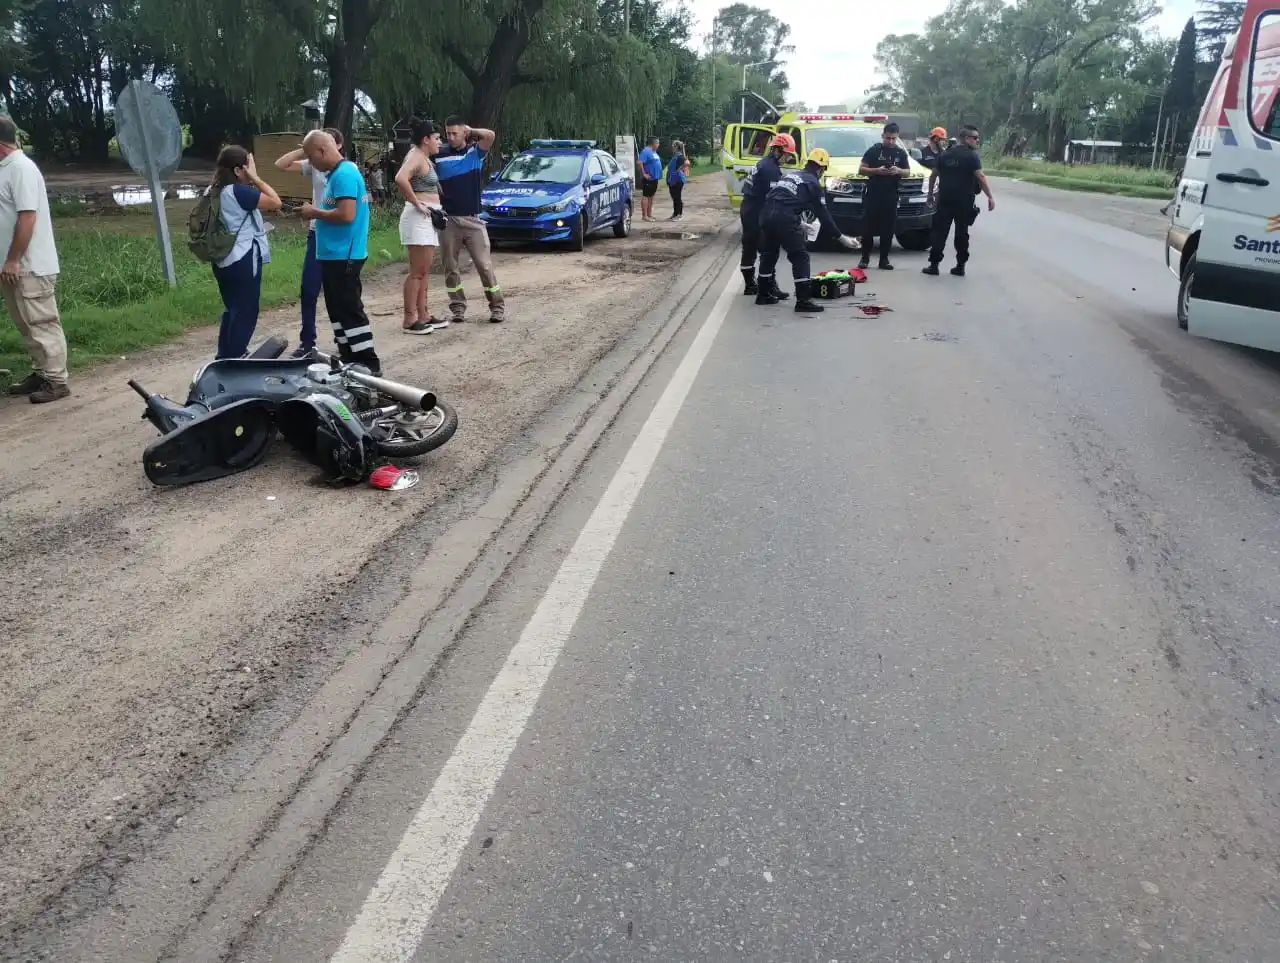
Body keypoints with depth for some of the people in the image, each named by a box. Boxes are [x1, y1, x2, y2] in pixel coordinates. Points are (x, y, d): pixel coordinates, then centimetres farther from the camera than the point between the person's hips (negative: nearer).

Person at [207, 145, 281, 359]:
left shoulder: (215, 191, 11)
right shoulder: (238, 191, -17)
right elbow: (275, 202, -17)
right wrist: (255, 178, -11)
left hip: (224, 261, 9)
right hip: (243, 261, -9)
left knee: (232, 310, 19)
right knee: (245, 313, 1)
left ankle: (225, 358, 26)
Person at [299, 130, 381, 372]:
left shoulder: (344, 174, -16)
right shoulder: (337, 173, 15)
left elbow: (346, 214, -25)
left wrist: (315, 212, -13)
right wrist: (317, 213, 8)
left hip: (343, 256, -10)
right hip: (334, 254, 10)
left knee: (350, 310, -6)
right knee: (338, 309, 14)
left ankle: (368, 363, -1)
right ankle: (348, 358, 22)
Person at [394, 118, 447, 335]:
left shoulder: (425, 158, 17)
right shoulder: (416, 156, -12)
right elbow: (400, 179, -30)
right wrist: (417, 204, -22)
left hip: (428, 219, 10)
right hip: (419, 217, -10)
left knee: (424, 272, 13)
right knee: (417, 272, -9)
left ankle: (423, 315, 19)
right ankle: (409, 319, -7)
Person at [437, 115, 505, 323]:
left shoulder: (476, 152, 2)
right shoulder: (439, 156, 1)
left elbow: (490, 135, -15)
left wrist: (470, 130, -3)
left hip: (473, 220, -1)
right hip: (448, 220, 1)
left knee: (485, 265, -1)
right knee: (451, 268, 7)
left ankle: (498, 307, 5)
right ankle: (458, 308, 18)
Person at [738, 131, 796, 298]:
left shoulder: (764, 163, 15)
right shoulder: (770, 168, -16)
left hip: (748, 211, 11)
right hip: (756, 214, -11)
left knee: (750, 249, 14)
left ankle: (750, 285, 22)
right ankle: (770, 287, -10)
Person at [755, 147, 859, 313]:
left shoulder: (790, 174, 25)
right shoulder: (813, 183, 6)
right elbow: (823, 214, 5)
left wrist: (798, 223, 39)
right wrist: (841, 238, 10)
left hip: (767, 214, 7)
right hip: (784, 219, -7)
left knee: (768, 254, 22)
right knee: (800, 257, 1)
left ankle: (763, 294, 31)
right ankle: (803, 300, -3)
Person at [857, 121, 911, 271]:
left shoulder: (901, 153, 12)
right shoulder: (873, 150, 2)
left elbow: (908, 171, 15)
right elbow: (861, 170, 0)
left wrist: (899, 171, -8)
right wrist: (877, 170, -17)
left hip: (891, 197, 3)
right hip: (872, 195, -3)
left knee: (887, 229, 2)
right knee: (868, 227, -4)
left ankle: (884, 259, 7)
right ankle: (865, 258, 6)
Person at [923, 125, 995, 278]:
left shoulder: (945, 155, 9)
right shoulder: (972, 156, -7)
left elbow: (933, 175, 12)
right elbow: (980, 177, -14)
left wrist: (930, 194, 22)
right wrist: (990, 197, -13)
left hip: (944, 200, 3)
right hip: (964, 202, -3)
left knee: (940, 232, 4)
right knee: (962, 234, 5)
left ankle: (934, 264, 1)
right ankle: (960, 266, 8)